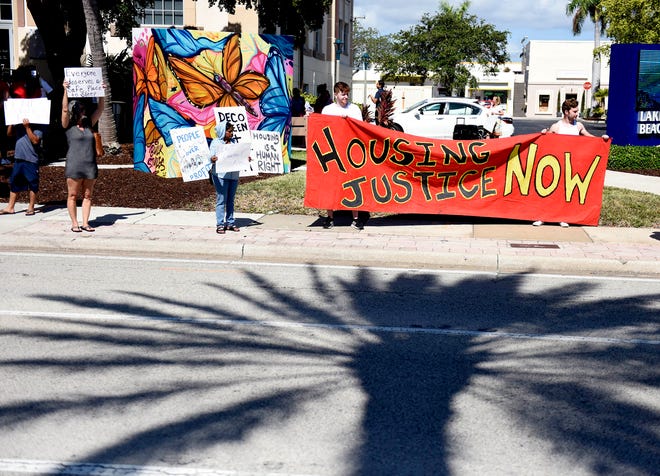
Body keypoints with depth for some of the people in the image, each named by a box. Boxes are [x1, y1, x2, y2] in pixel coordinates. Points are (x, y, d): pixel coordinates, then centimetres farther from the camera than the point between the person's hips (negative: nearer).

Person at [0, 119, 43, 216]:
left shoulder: (37, 130, -3)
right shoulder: (19, 127, 12)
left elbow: (35, 141, -17)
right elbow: (9, 133, 11)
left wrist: (27, 127, -16)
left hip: (31, 161, -5)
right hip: (18, 159, 6)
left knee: (32, 185, 0)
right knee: (14, 183, 10)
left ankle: (31, 208, 10)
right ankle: (10, 207, 17)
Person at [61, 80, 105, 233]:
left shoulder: (89, 124, 13)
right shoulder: (68, 126, 1)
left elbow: (100, 109, 12)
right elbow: (65, 109, -12)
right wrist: (66, 91, -18)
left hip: (90, 165, 4)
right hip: (74, 165, -4)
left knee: (87, 195, 6)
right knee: (73, 196, 1)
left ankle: (85, 223, 12)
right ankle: (74, 224, 7)